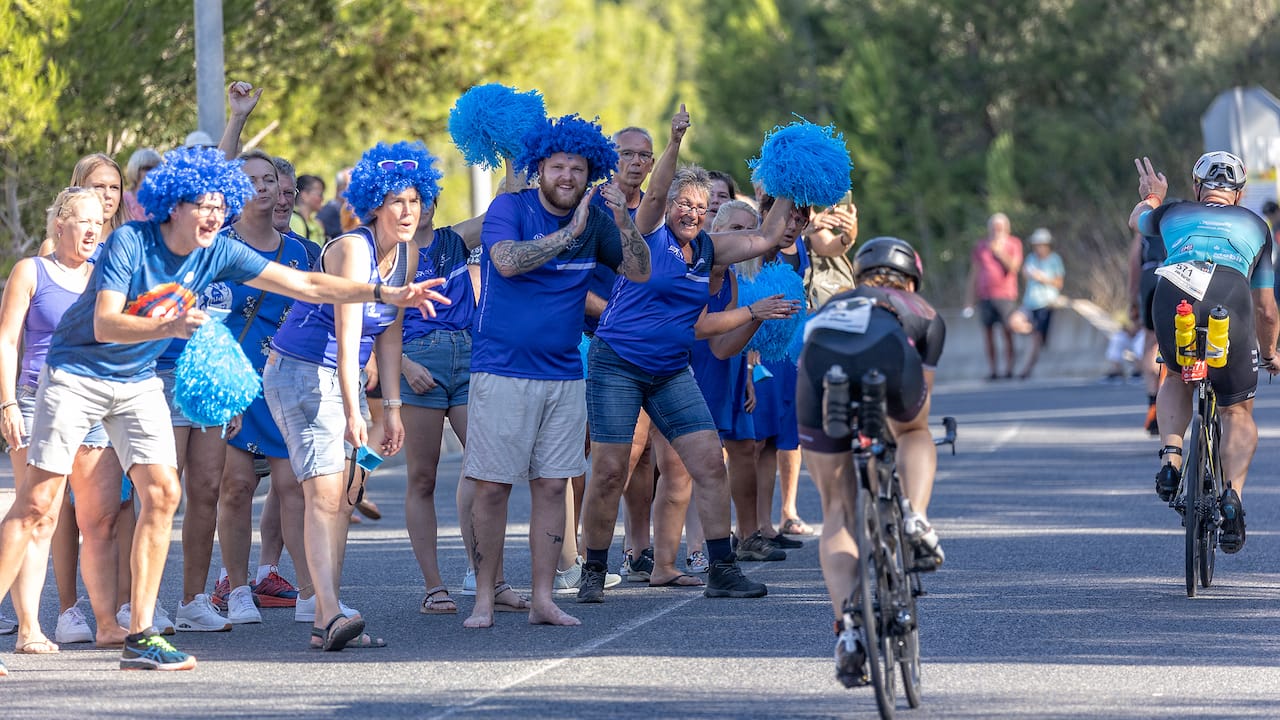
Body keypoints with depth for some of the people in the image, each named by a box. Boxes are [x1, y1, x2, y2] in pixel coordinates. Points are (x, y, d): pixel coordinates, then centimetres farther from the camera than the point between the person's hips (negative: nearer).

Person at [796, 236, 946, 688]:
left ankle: (847, 629, -1)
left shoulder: (830, 306, 45)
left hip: (819, 364, 2)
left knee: (836, 510, 14)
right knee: (914, 432, 35)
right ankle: (915, 519, 7)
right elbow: (921, 396, 40)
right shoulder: (924, 313, 38)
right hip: (887, 354, -2)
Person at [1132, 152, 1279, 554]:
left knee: (1176, 377, 32)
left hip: (1172, 295, 1)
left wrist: (1151, 196, 77)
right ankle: (1233, 493, -7)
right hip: (1230, 303, -1)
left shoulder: (1174, 214, 30)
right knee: (1238, 411, 16)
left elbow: (1136, 220, 55)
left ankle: (1171, 456, 10)